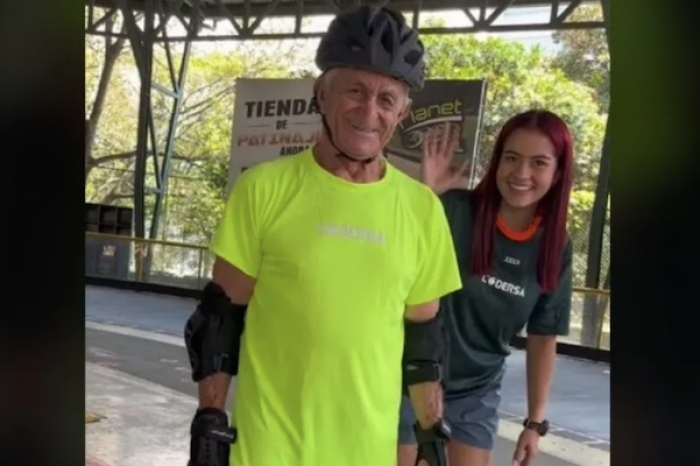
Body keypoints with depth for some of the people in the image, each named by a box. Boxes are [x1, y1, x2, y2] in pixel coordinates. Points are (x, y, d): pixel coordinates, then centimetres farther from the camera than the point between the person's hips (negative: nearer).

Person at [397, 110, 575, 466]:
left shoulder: (555, 249, -5)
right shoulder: (452, 211, -16)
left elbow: (543, 339, 3)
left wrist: (536, 420, 4)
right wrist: (425, 192, -35)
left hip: (477, 390, 3)